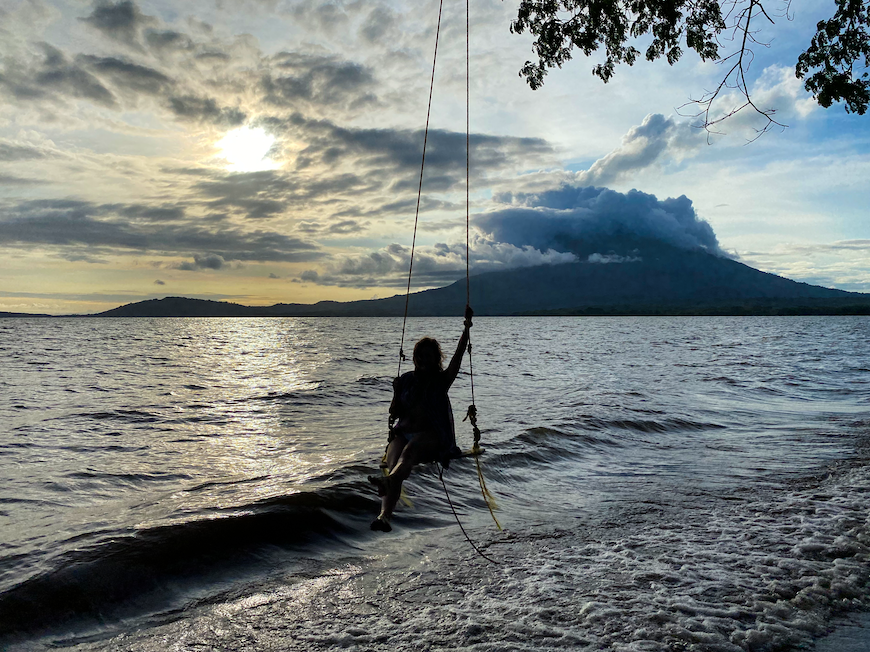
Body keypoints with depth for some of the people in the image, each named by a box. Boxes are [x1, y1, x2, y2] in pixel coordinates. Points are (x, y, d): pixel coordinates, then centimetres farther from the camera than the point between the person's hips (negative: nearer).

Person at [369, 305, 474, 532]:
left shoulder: (441, 380, 7)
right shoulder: (406, 379, 15)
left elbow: (458, 355, -7)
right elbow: (394, 413, 14)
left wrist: (467, 327, -16)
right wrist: (397, 393, -5)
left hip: (432, 436, -3)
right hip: (403, 433, 3)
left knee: (411, 449, -37)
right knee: (393, 464, -27)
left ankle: (389, 479, -67)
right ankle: (385, 516, -46)